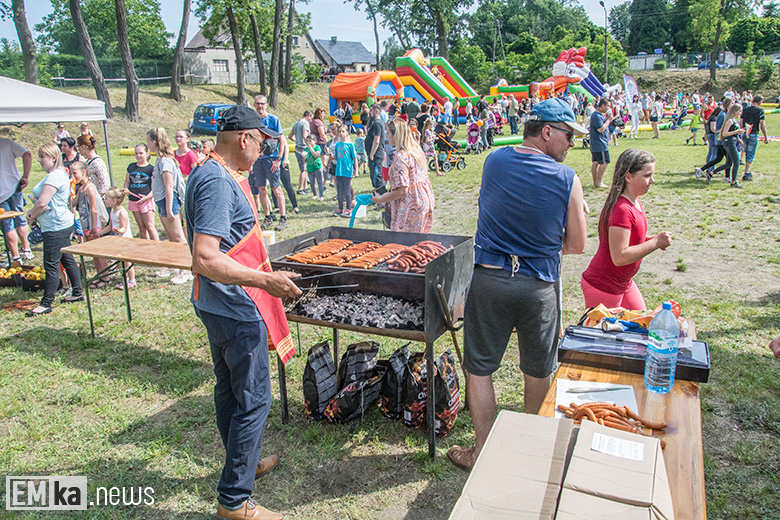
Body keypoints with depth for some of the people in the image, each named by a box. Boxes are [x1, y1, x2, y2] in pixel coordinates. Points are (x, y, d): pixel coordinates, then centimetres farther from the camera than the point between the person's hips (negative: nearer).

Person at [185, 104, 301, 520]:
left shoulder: (208, 174, 11)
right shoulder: (219, 184, -23)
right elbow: (205, 259, -30)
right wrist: (265, 280, -30)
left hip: (221, 307, 11)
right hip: (236, 309, -11)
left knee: (229, 389, 22)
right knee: (253, 401, 0)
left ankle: (243, 463, 41)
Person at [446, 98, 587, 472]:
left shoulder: (494, 161, 0)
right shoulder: (567, 179, -7)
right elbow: (577, 245, 0)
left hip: (489, 277, 1)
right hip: (539, 285, 0)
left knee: (479, 368, 12)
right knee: (539, 371, 20)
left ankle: (484, 452, 21)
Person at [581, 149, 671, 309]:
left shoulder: (635, 202, 5)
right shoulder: (622, 209, -26)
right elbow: (619, 257, -30)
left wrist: (651, 240, 1)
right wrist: (656, 243, -22)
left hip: (624, 284, 10)